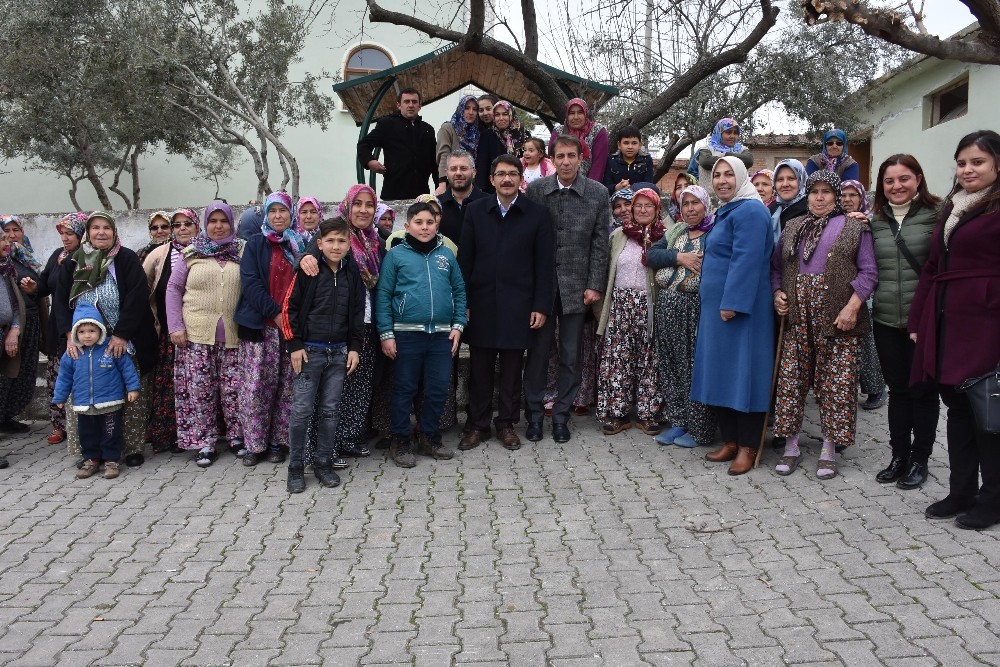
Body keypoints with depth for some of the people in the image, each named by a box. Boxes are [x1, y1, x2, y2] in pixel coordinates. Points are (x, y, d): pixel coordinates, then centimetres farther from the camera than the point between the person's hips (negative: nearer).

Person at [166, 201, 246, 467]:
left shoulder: (243, 251, 4)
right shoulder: (191, 253, 5)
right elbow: (173, 288, 7)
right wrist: (175, 326, -1)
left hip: (233, 335, 0)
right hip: (196, 334, 0)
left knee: (233, 388, 3)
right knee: (199, 389, 3)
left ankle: (236, 436, 21)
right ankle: (204, 443, 14)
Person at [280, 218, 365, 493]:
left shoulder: (352, 273, 5)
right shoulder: (308, 270, -6)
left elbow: (358, 312, 11)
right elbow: (289, 307, -5)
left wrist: (355, 347, 5)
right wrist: (295, 346, -8)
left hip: (339, 352, 3)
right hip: (309, 351, -3)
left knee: (330, 410, 8)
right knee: (302, 410, -2)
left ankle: (324, 462, 20)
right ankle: (295, 466, 11)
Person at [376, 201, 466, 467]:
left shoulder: (446, 254, 9)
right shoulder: (396, 255, -1)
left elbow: (459, 291, 12)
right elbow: (382, 295, -2)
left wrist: (458, 325, 3)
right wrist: (386, 334, -7)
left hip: (442, 334, 3)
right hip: (406, 333, -3)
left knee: (438, 389, 9)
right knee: (404, 388, 6)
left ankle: (429, 438, 25)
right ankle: (400, 441, 19)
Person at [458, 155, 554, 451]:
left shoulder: (537, 214, 1)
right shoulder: (476, 211, 6)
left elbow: (544, 264, 0)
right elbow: (465, 259, 5)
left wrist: (541, 306, -5)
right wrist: (463, 302, -1)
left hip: (518, 305, -1)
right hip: (481, 302, 1)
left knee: (512, 369, 6)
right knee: (479, 368, 7)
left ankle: (507, 424, 21)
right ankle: (477, 424, 19)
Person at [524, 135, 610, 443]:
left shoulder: (598, 193, 0)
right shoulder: (536, 189, 0)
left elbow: (600, 243, 1)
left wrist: (595, 285, -4)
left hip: (576, 285, 0)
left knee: (571, 355, 6)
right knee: (537, 351, 6)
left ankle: (561, 414, 19)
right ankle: (535, 413, 19)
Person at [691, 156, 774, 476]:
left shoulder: (749, 211, -12)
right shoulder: (725, 212, 19)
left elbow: (746, 260, -21)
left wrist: (732, 303, -25)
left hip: (740, 305, -10)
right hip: (718, 305, 10)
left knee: (742, 372, -4)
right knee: (721, 373, 11)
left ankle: (747, 447, 4)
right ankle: (730, 440, 19)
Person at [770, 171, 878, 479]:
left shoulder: (854, 227, 4)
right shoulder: (793, 228, 15)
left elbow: (868, 272, -2)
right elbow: (776, 266, 18)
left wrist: (852, 307, -14)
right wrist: (777, 292, 0)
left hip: (838, 318, -3)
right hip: (797, 317, 3)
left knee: (836, 383, -1)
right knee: (791, 379, 3)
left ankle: (829, 451, 11)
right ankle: (791, 447, 14)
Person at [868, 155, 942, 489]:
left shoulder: (936, 214, -5)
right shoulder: (875, 221, 9)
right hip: (886, 320, 4)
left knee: (923, 390, 7)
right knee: (897, 389, 13)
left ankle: (919, 459, 19)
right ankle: (898, 456, 24)